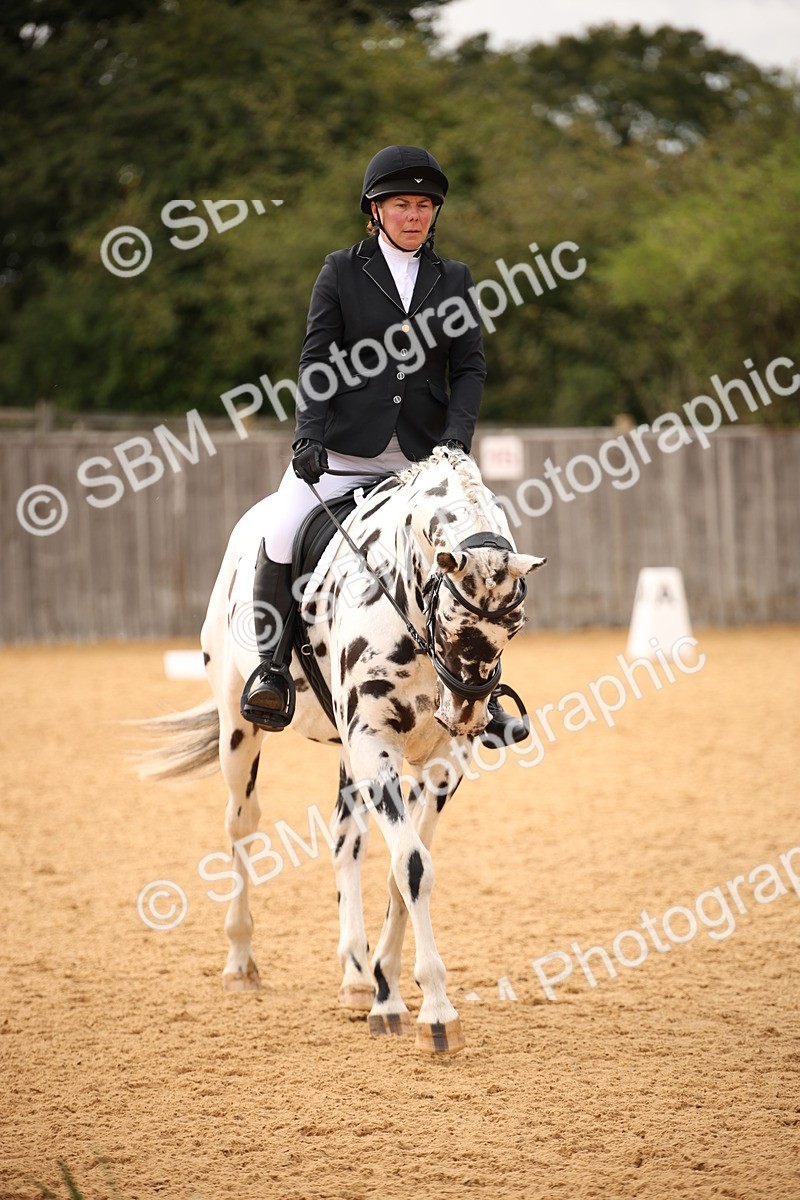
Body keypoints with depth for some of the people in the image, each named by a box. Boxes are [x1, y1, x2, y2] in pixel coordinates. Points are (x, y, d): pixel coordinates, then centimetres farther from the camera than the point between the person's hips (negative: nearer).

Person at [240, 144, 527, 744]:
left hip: (425, 452, 2)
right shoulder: (342, 271, 5)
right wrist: (311, 433, -14)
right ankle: (272, 668, -8)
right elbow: (317, 359, 1)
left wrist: (458, 432, -12)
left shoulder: (454, 280, 11)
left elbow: (470, 366, 6)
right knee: (283, 536, -22)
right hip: (344, 446, -2)